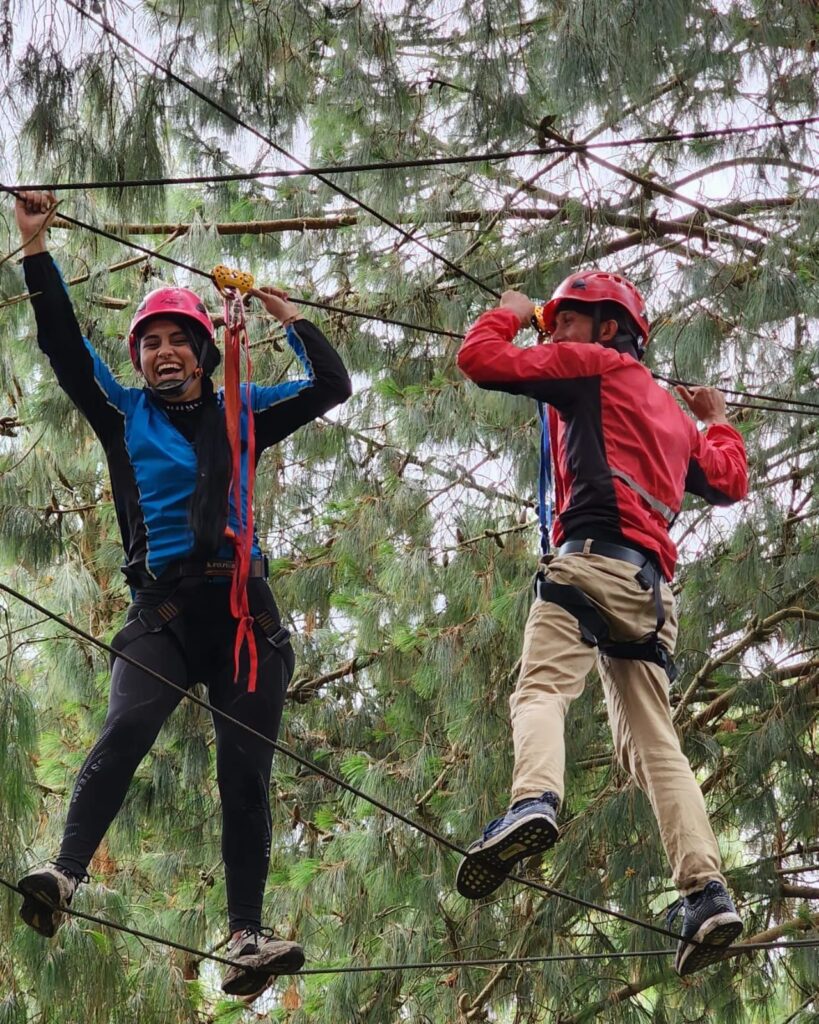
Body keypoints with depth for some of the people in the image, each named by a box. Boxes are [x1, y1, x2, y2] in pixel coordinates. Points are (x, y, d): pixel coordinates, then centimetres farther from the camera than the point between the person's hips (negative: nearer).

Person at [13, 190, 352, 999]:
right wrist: (36, 249, 2)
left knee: (246, 772, -5)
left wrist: (291, 318, 13)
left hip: (242, 605, 1)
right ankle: (65, 876, -35)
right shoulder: (122, 415, 15)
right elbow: (64, 345, 7)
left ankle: (246, 939, -8)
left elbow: (332, 387, 17)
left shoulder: (241, 415, 18)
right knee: (125, 730, -28)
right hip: (161, 608, -1)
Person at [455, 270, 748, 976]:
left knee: (543, 687, -21)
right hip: (652, 582, 7)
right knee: (653, 739, 3)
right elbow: (728, 483, 40)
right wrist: (719, 423, 58)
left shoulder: (590, 366, 11)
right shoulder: (674, 413, 31)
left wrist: (509, 314, 26)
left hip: (593, 554, -7)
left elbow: (480, 359, 5)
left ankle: (534, 800, -51)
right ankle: (707, 891, -11)